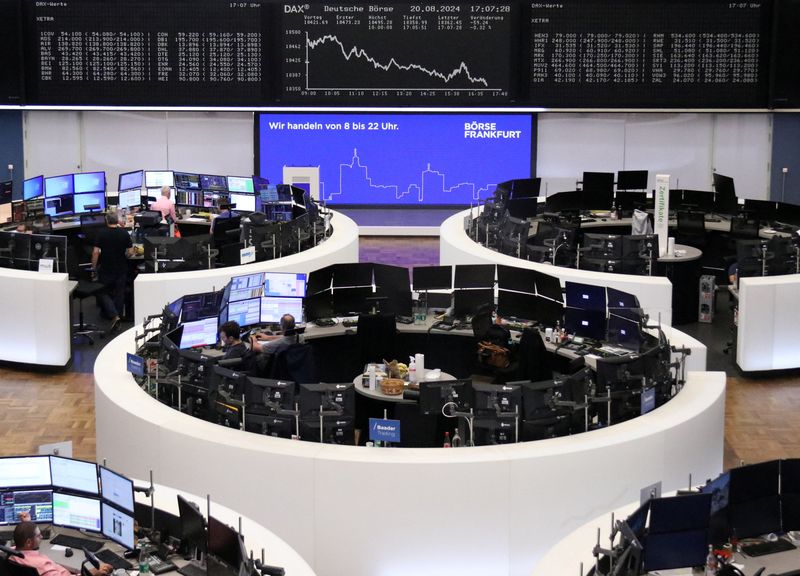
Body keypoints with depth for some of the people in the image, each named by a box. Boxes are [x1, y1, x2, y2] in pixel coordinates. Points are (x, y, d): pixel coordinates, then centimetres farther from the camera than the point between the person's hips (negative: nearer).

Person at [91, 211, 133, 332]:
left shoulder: (102, 234, -10)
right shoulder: (124, 233, -4)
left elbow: (96, 252, -14)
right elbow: (130, 252, -3)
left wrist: (94, 269, -5)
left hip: (106, 269, -2)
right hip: (121, 269, 2)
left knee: (103, 293, 8)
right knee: (119, 294, 14)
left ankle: (114, 315, -10)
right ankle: (117, 316, 18)